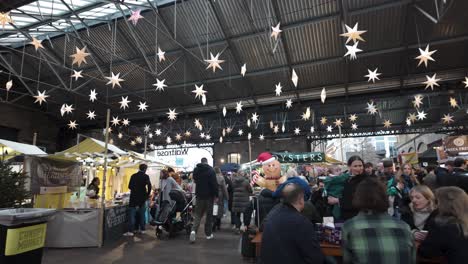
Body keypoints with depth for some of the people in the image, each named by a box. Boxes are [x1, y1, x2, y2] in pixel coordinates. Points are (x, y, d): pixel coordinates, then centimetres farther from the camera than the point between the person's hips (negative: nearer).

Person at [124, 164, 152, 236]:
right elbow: (149, 186, -14)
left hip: (134, 198, 0)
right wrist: (147, 195, 1)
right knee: (142, 214, 11)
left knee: (132, 215, 2)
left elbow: (129, 186, 3)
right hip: (142, 198, 0)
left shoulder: (133, 176, 1)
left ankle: (130, 231, -2)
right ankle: (142, 229, 16)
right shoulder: (146, 176, -5)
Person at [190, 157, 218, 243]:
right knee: (209, 215, 9)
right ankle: (208, 234, 16)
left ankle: (193, 230, -11)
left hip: (199, 195, 3)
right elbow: (214, 184, -13)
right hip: (209, 195, -3)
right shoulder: (211, 170, -11)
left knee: (198, 214, 9)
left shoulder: (196, 170, 2)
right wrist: (216, 195, -7)